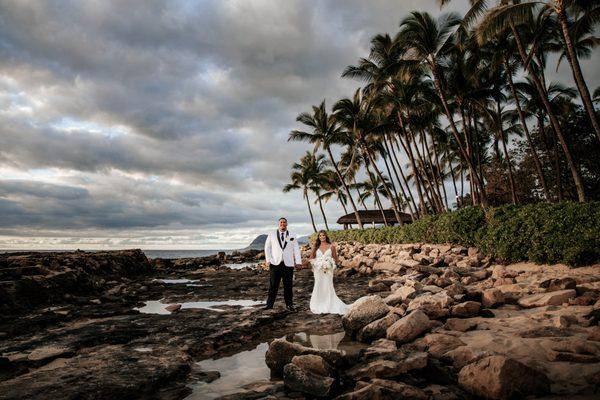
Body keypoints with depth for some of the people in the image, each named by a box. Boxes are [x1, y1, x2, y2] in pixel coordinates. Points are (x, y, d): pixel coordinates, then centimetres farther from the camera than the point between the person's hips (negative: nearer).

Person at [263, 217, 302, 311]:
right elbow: (267, 248, 9)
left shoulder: (292, 236, 11)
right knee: (273, 285, 1)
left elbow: (296, 250, 5)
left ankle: (289, 304, 15)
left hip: (288, 264, 1)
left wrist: (298, 262, -6)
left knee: (288, 285, 5)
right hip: (275, 263, 0)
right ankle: (270, 304, 10)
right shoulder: (271, 235, 10)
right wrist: (268, 260, -2)